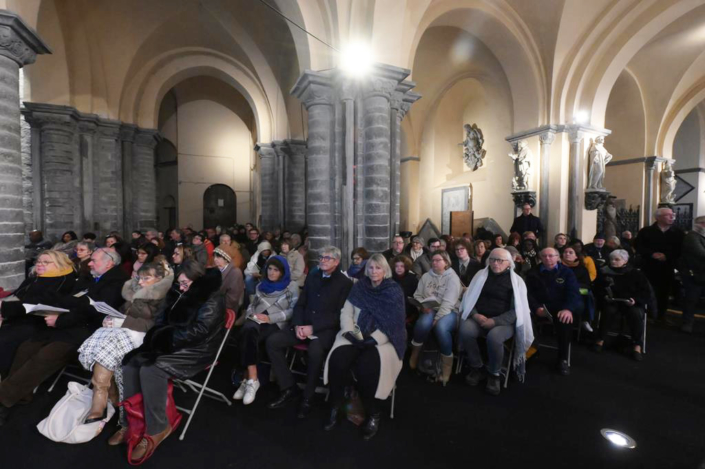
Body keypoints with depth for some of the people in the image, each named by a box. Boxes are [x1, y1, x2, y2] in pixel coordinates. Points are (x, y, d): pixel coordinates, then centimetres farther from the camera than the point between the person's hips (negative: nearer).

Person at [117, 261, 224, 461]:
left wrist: (166, 339, -17)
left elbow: (196, 332, -22)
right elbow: (161, 320, 14)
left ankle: (157, 428, -11)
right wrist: (158, 337, -6)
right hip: (174, 345, 8)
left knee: (151, 369, -26)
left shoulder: (212, 301, -16)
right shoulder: (179, 295, 11)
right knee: (131, 362, -10)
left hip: (196, 351, -8)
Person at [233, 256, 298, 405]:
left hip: (276, 324, -4)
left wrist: (270, 318, -11)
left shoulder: (292, 286, 7)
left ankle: (248, 379, -24)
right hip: (256, 320, 4)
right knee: (248, 331, -33)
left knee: (248, 337, -33)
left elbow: (293, 310, -4)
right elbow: (252, 304, 25)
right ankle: (252, 379, -33)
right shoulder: (262, 285, 26)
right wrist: (251, 315, 1)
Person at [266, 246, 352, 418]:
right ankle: (288, 387, 1)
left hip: (326, 329, -5)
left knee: (315, 351, -35)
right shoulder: (312, 276, 13)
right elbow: (300, 304, 13)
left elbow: (339, 314, -10)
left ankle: (307, 397, -10)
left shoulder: (345, 283, -3)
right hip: (303, 326, 6)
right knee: (272, 341, -13)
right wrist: (298, 324, -6)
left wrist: (313, 327, -17)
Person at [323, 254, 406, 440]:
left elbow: (395, 323, -10)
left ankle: (373, 414, -7)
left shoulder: (394, 291, -2)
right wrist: (350, 332, -11)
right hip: (356, 337, 3)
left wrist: (373, 339, -19)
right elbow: (346, 313, 6)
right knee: (338, 359, -25)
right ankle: (335, 406, -4)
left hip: (383, 340, -3)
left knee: (367, 365, -31)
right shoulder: (359, 287, 8)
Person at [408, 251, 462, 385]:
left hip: (448, 311, -3)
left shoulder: (452, 277, -4)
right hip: (429, 310, 3)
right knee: (424, 323, -32)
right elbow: (417, 295, 11)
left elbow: (448, 302, -14)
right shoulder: (426, 276, 12)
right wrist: (423, 306, -10)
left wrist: (437, 318, -21)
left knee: (441, 327, -35)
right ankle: (415, 353, -8)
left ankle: (447, 364, -15)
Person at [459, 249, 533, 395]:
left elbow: (517, 310, -5)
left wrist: (495, 321, -17)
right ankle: (477, 368, -3)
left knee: (494, 337, -34)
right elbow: (469, 298, 7)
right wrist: (475, 314, -13)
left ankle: (494, 374, -5)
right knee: (465, 330, -29)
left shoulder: (516, 281, 2)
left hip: (504, 321, -2)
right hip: (479, 318, 3)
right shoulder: (481, 274, 9)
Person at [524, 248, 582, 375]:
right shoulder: (533, 273, 15)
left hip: (560, 307, -1)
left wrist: (568, 309, -25)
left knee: (565, 319, -33)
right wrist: (536, 307, -17)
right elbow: (528, 293, 4)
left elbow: (573, 293, -3)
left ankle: (563, 359, -16)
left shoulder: (566, 272, 11)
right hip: (540, 307, 1)